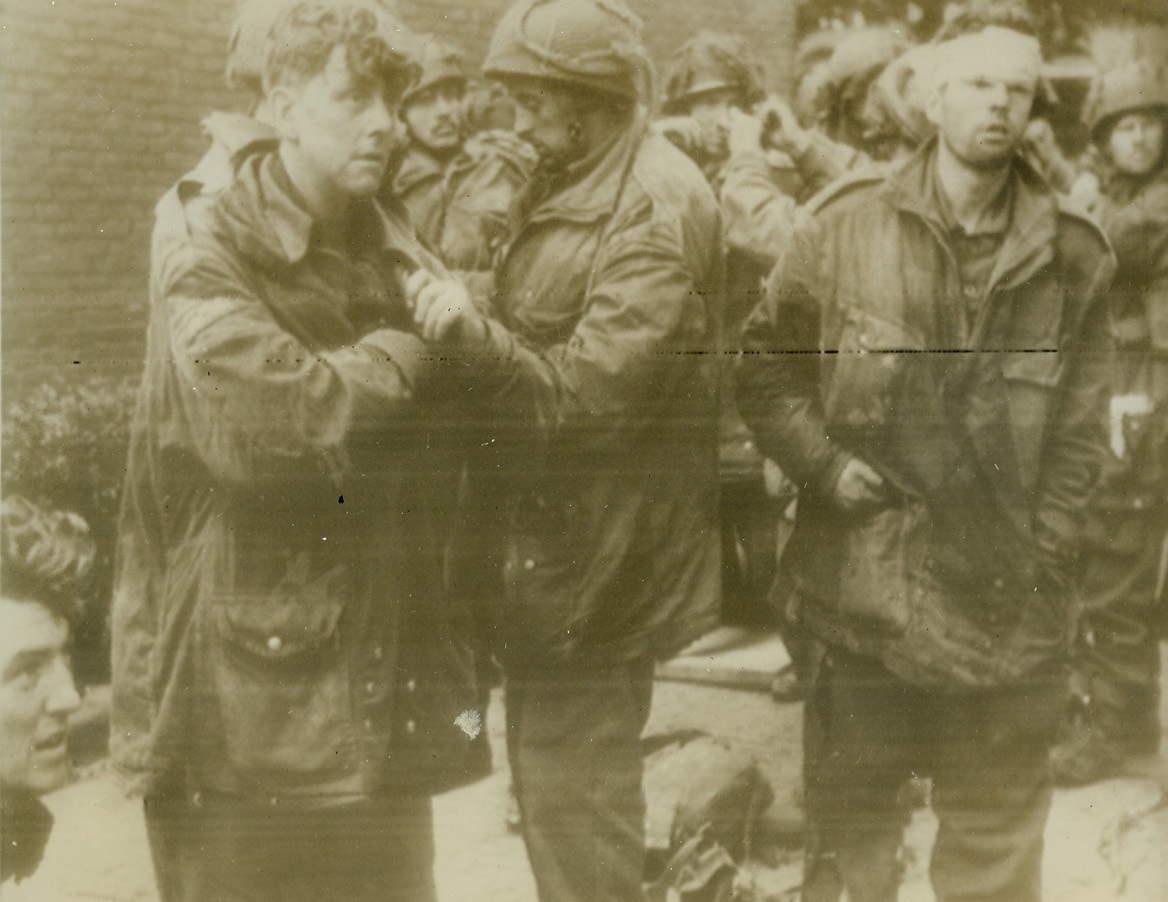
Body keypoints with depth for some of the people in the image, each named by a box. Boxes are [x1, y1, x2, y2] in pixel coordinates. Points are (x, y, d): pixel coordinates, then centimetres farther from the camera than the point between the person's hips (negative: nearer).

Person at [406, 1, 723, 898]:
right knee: (554, 775, 20)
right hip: (559, 532, 9)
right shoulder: (569, 183, 11)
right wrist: (463, 317, 1)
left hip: (601, 548, -9)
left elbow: (593, 392, -24)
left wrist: (470, 332, -31)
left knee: (571, 790, 1)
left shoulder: (656, 209, -18)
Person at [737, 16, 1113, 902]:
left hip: (1003, 602, 1)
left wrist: (1044, 550, -2)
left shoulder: (1071, 255, 1)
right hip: (863, 589, 0)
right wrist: (825, 463, -7)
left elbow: (1079, 428, 4)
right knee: (853, 829, 14)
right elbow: (765, 363, 5)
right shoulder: (846, 224, -2)